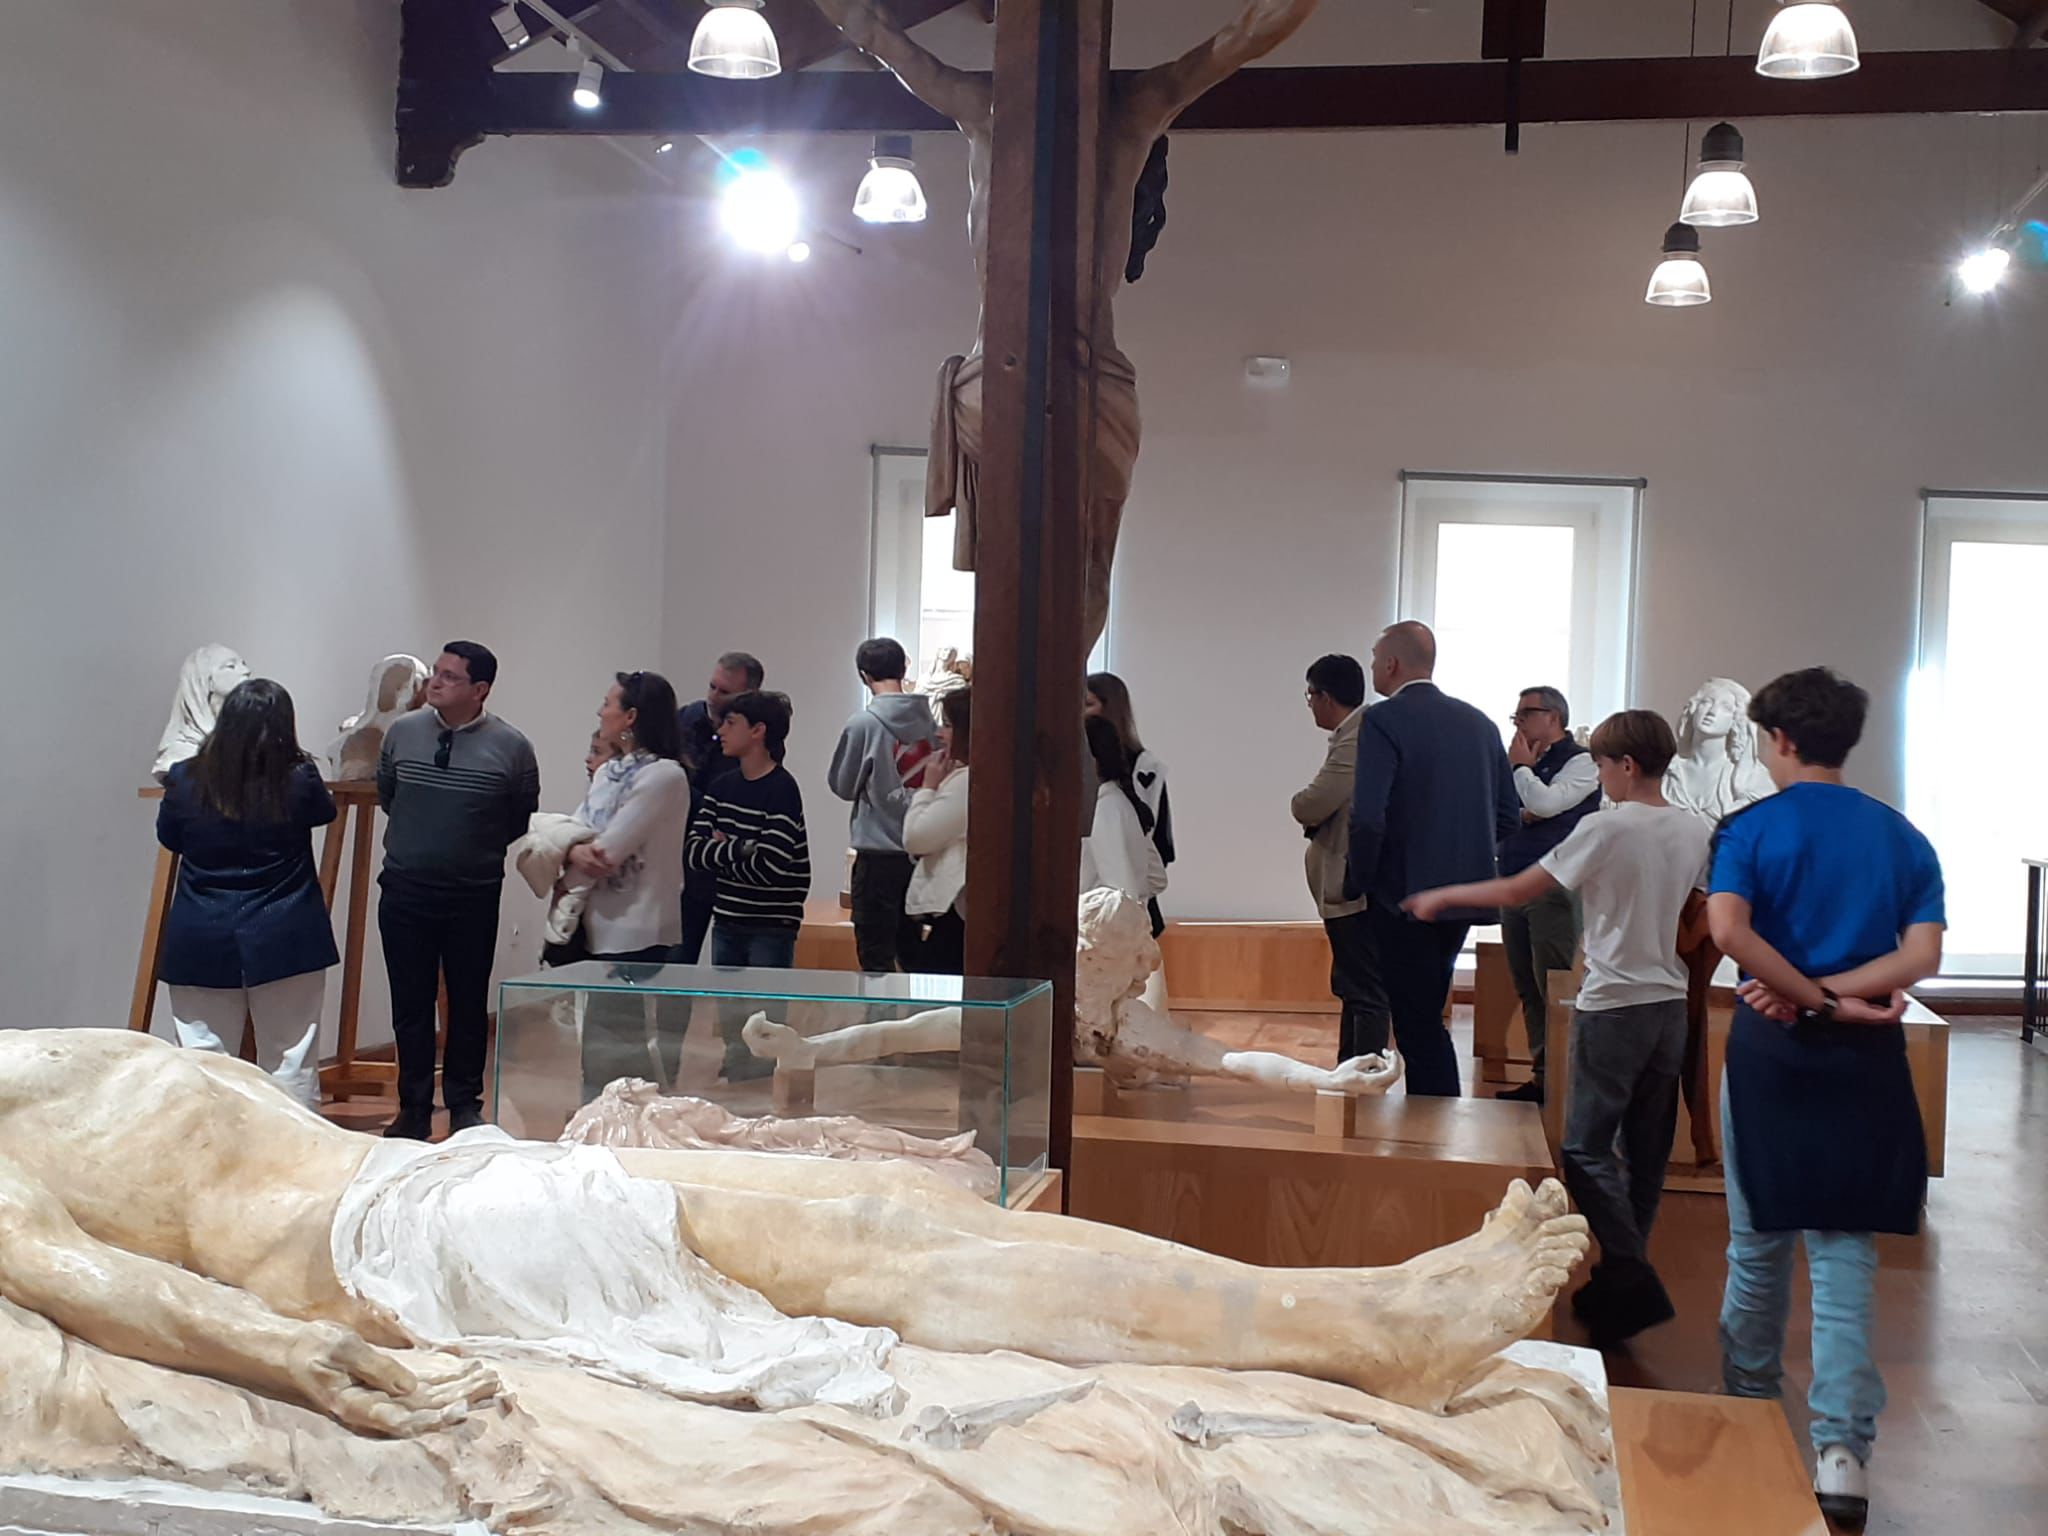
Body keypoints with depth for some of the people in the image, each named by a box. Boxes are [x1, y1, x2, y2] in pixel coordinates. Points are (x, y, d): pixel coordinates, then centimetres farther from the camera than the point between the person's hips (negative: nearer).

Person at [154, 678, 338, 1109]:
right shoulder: (299, 780, -9)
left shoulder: (185, 780, -4)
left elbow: (168, 837, 14)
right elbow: (326, 812, 14)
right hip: (284, 941, -1)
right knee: (291, 1063, 6)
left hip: (201, 942, 1)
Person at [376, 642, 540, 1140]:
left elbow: (521, 819, 7)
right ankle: (414, 1109, 17)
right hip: (404, 891, 2)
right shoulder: (402, 732, 0)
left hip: (475, 897, -1)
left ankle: (464, 1105, 23)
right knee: (410, 1004, 7)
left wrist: (480, 848, 5)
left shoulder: (511, 747, -7)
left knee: (469, 1005, 10)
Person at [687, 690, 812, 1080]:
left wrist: (720, 851, -7)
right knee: (730, 1023, 13)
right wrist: (739, 850, -16)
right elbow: (694, 850, -1)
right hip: (727, 922, 7)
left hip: (771, 927, -7)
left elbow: (769, 865, -21)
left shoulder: (781, 790, -12)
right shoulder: (721, 787, 9)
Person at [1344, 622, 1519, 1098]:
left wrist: (1358, 882, -8)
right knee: (1426, 1019, 18)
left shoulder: (1383, 721, -12)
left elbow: (1368, 817, -21)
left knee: (1420, 1027, 0)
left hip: (1404, 897, -7)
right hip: (1462, 895, 7)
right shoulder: (1478, 722, 8)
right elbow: (1509, 814, 10)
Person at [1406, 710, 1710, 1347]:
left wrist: (1442, 897, 2)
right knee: (1646, 1148, 12)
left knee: (1585, 1147, -2)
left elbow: (1517, 891, -10)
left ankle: (1631, 1281, -10)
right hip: (1671, 1005, 7)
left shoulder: (1606, 828, -14)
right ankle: (1623, 1277, 21)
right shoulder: (1698, 833, 4)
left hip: (1612, 1006, -7)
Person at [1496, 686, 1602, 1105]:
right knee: (1527, 987, 9)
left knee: (1552, 988, -9)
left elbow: (1544, 803, -16)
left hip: (1553, 888, -8)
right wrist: (1519, 813, -5)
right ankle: (1539, 1074, 14)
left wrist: (1521, 766, -2)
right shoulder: (1526, 764, 20)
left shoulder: (1580, 762, -3)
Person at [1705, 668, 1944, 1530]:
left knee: (1759, 1239, 13)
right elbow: (1922, 953, -6)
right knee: (1844, 1248, 4)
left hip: (1772, 1048, -2)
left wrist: (1814, 998, -15)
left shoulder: (1751, 828, -5)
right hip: (1865, 1064, 2)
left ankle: (1748, 1407, 28)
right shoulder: (1902, 838, 5)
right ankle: (1843, 1446, -7)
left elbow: (1727, 929, -22)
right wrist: (1836, 994, -11)